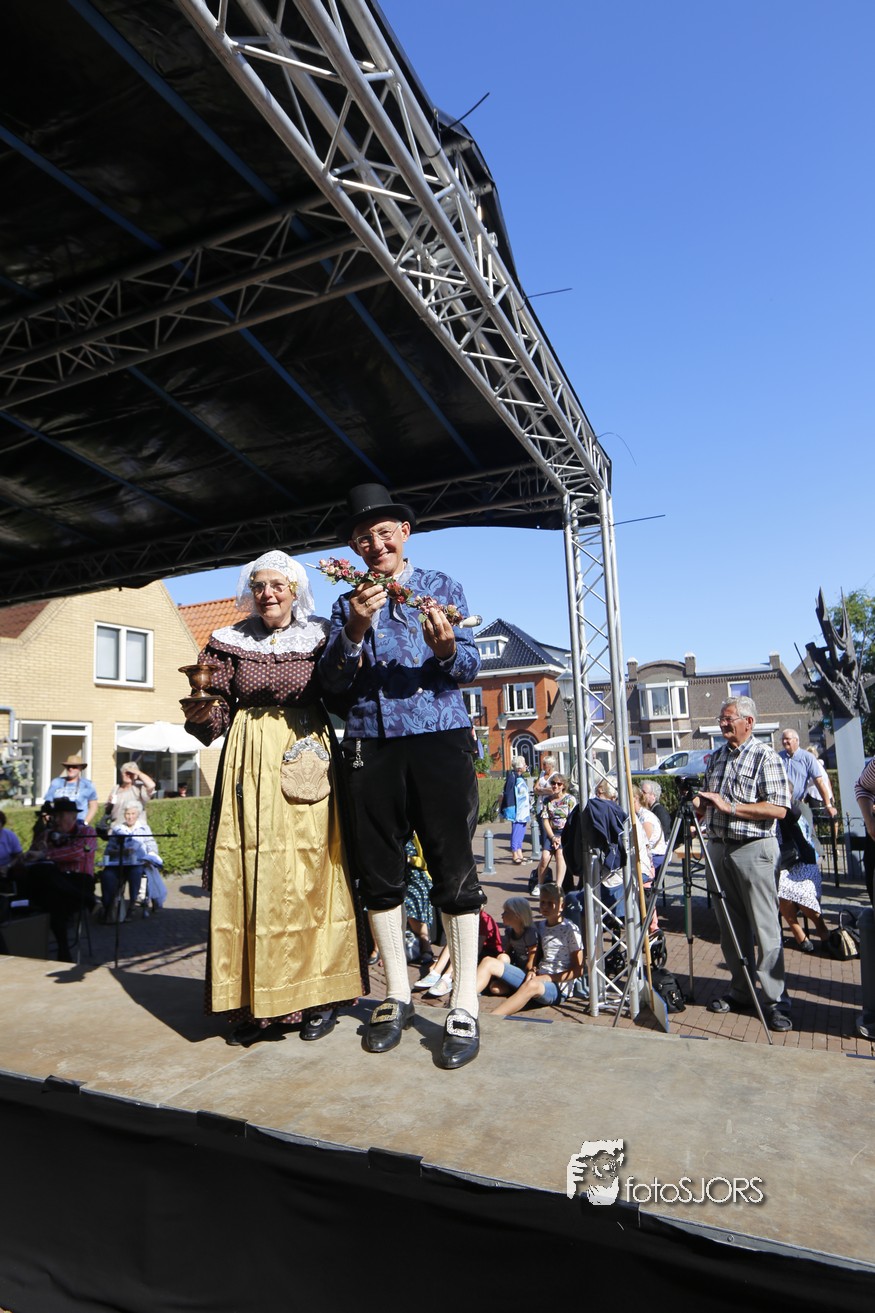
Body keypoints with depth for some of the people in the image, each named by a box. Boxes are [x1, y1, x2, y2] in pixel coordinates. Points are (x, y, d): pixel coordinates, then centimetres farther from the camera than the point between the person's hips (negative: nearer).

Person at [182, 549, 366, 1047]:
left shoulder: (320, 637, 6)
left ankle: (319, 995, 14)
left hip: (310, 764, -1)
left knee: (313, 874, 0)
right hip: (251, 767, 1)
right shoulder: (229, 643, 9)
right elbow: (218, 717, 6)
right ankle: (259, 1002, 13)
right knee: (251, 877, 0)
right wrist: (200, 714, -15)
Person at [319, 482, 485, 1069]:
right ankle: (398, 996, 24)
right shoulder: (347, 603, 14)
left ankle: (465, 1005, 11)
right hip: (372, 746, 3)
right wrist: (355, 631, -14)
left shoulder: (443, 587, 8)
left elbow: (471, 666, 0)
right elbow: (333, 682, 3)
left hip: (440, 738, -2)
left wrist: (447, 648, -22)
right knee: (381, 873, 8)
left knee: (454, 869, -1)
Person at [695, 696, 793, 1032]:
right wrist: (700, 804, 0)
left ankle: (774, 1001, 6)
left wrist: (730, 806, -19)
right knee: (730, 926, 12)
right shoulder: (716, 757, 13)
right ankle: (740, 992, 22)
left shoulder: (765, 756, -8)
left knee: (765, 927, -3)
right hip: (718, 847, 7)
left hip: (753, 849, -7)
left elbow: (778, 808, -15)